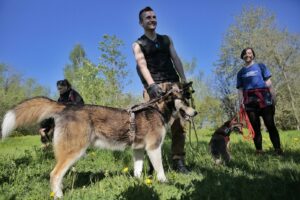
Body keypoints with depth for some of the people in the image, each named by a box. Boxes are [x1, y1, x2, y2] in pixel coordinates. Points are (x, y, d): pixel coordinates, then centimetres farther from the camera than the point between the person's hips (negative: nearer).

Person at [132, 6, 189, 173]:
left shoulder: (166, 39, 24)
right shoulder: (138, 44, 10)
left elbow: (176, 59, 16)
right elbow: (142, 65, -8)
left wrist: (184, 81, 2)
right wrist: (151, 84, -26)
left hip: (173, 83, 3)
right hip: (154, 86, -3)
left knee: (178, 123, -4)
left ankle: (178, 161, 3)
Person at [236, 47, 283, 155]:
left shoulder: (260, 66, 15)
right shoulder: (240, 72, 19)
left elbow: (268, 83, 8)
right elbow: (240, 89, 14)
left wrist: (273, 96, -4)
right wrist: (241, 102, -1)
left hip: (264, 99, -2)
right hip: (249, 101, 2)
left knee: (270, 125, -6)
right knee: (255, 127, 2)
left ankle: (278, 150, -3)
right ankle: (259, 151, 5)